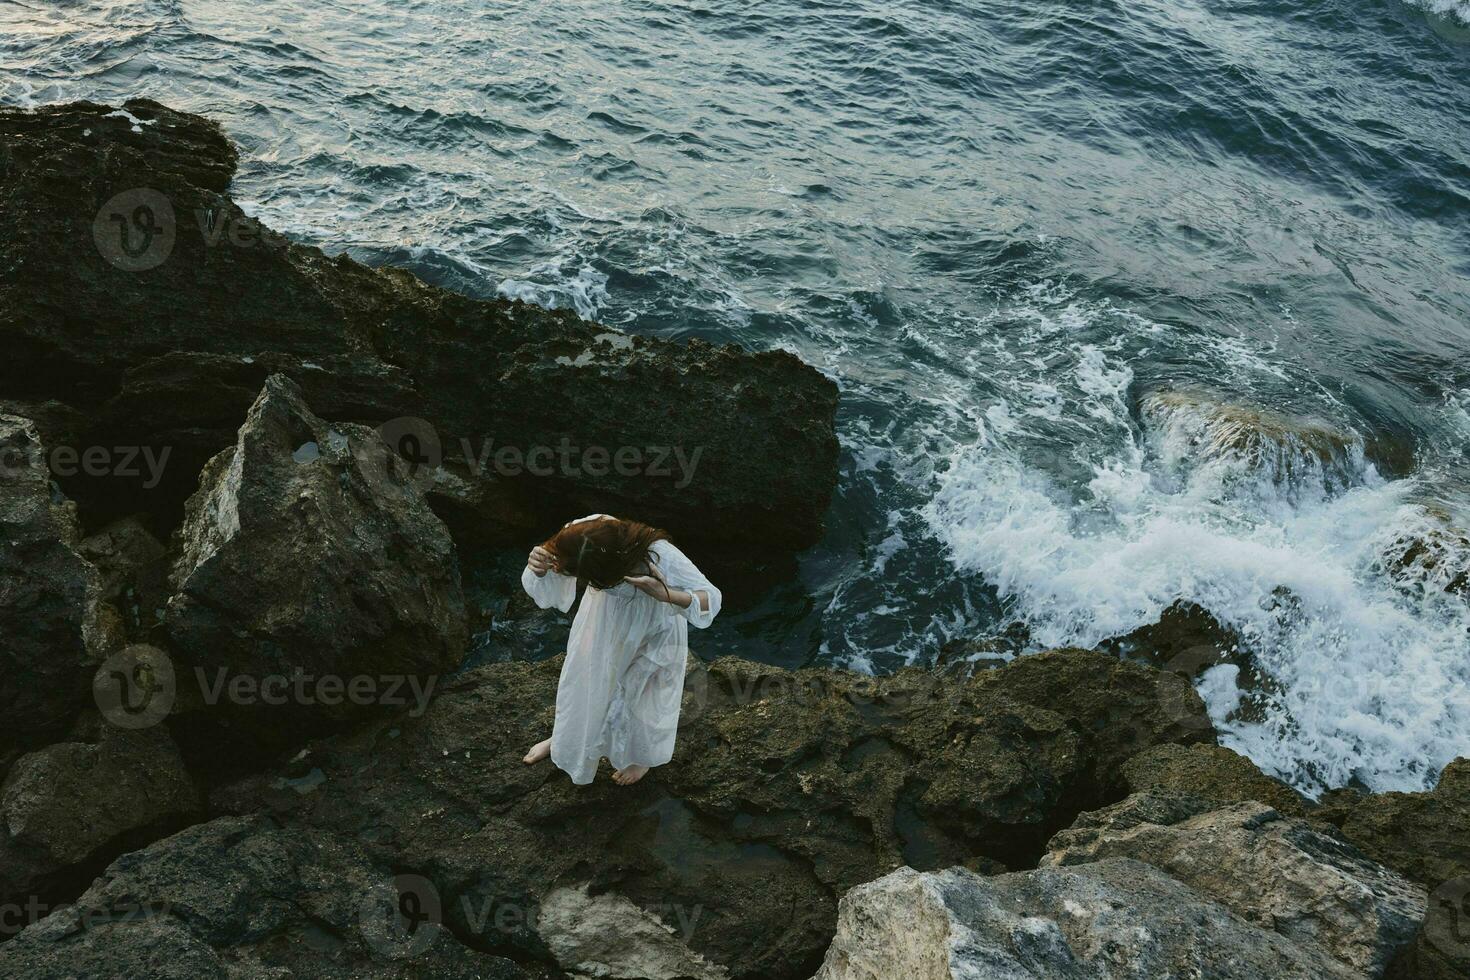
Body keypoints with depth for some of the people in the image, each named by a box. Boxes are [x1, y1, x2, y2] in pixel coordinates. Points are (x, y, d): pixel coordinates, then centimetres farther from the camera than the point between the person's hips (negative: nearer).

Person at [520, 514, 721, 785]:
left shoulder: (661, 557, -43)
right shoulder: (580, 534, -33)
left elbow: (711, 599, -32)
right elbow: (547, 587, -17)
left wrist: (666, 595, -51)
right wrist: (538, 568, -42)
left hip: (651, 626, -3)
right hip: (606, 616, 4)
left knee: (639, 691, 16)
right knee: (581, 675, 21)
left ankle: (643, 755, 49)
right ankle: (565, 738, 53)